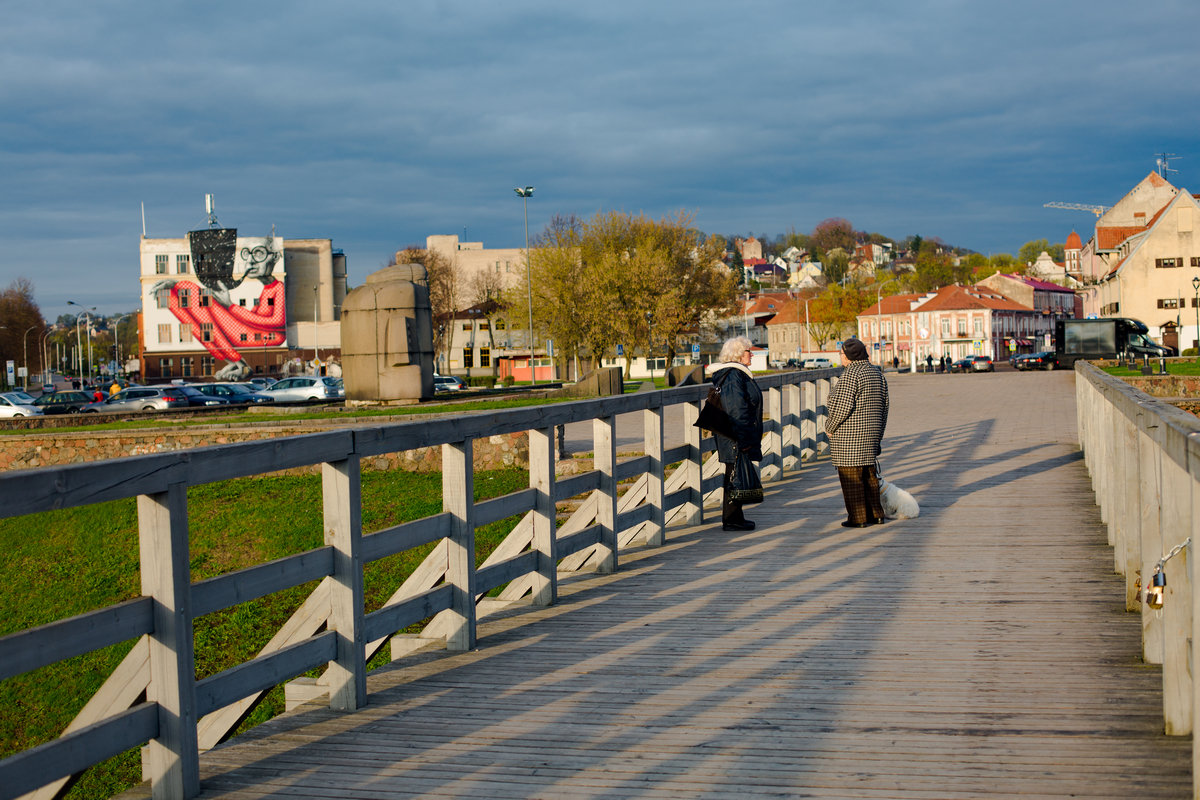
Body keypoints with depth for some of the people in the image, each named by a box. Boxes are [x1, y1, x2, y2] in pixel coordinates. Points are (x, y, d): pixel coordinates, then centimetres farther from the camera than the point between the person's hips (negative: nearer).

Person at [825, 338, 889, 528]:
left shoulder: (851, 374, -16)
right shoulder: (877, 373, 10)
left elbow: (843, 406, -23)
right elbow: (884, 406, 15)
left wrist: (830, 427, -9)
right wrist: (878, 435, 21)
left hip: (848, 435, -9)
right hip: (870, 432, 9)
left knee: (851, 477, -2)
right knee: (869, 474, 16)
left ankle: (858, 518, 1)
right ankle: (876, 514, 20)